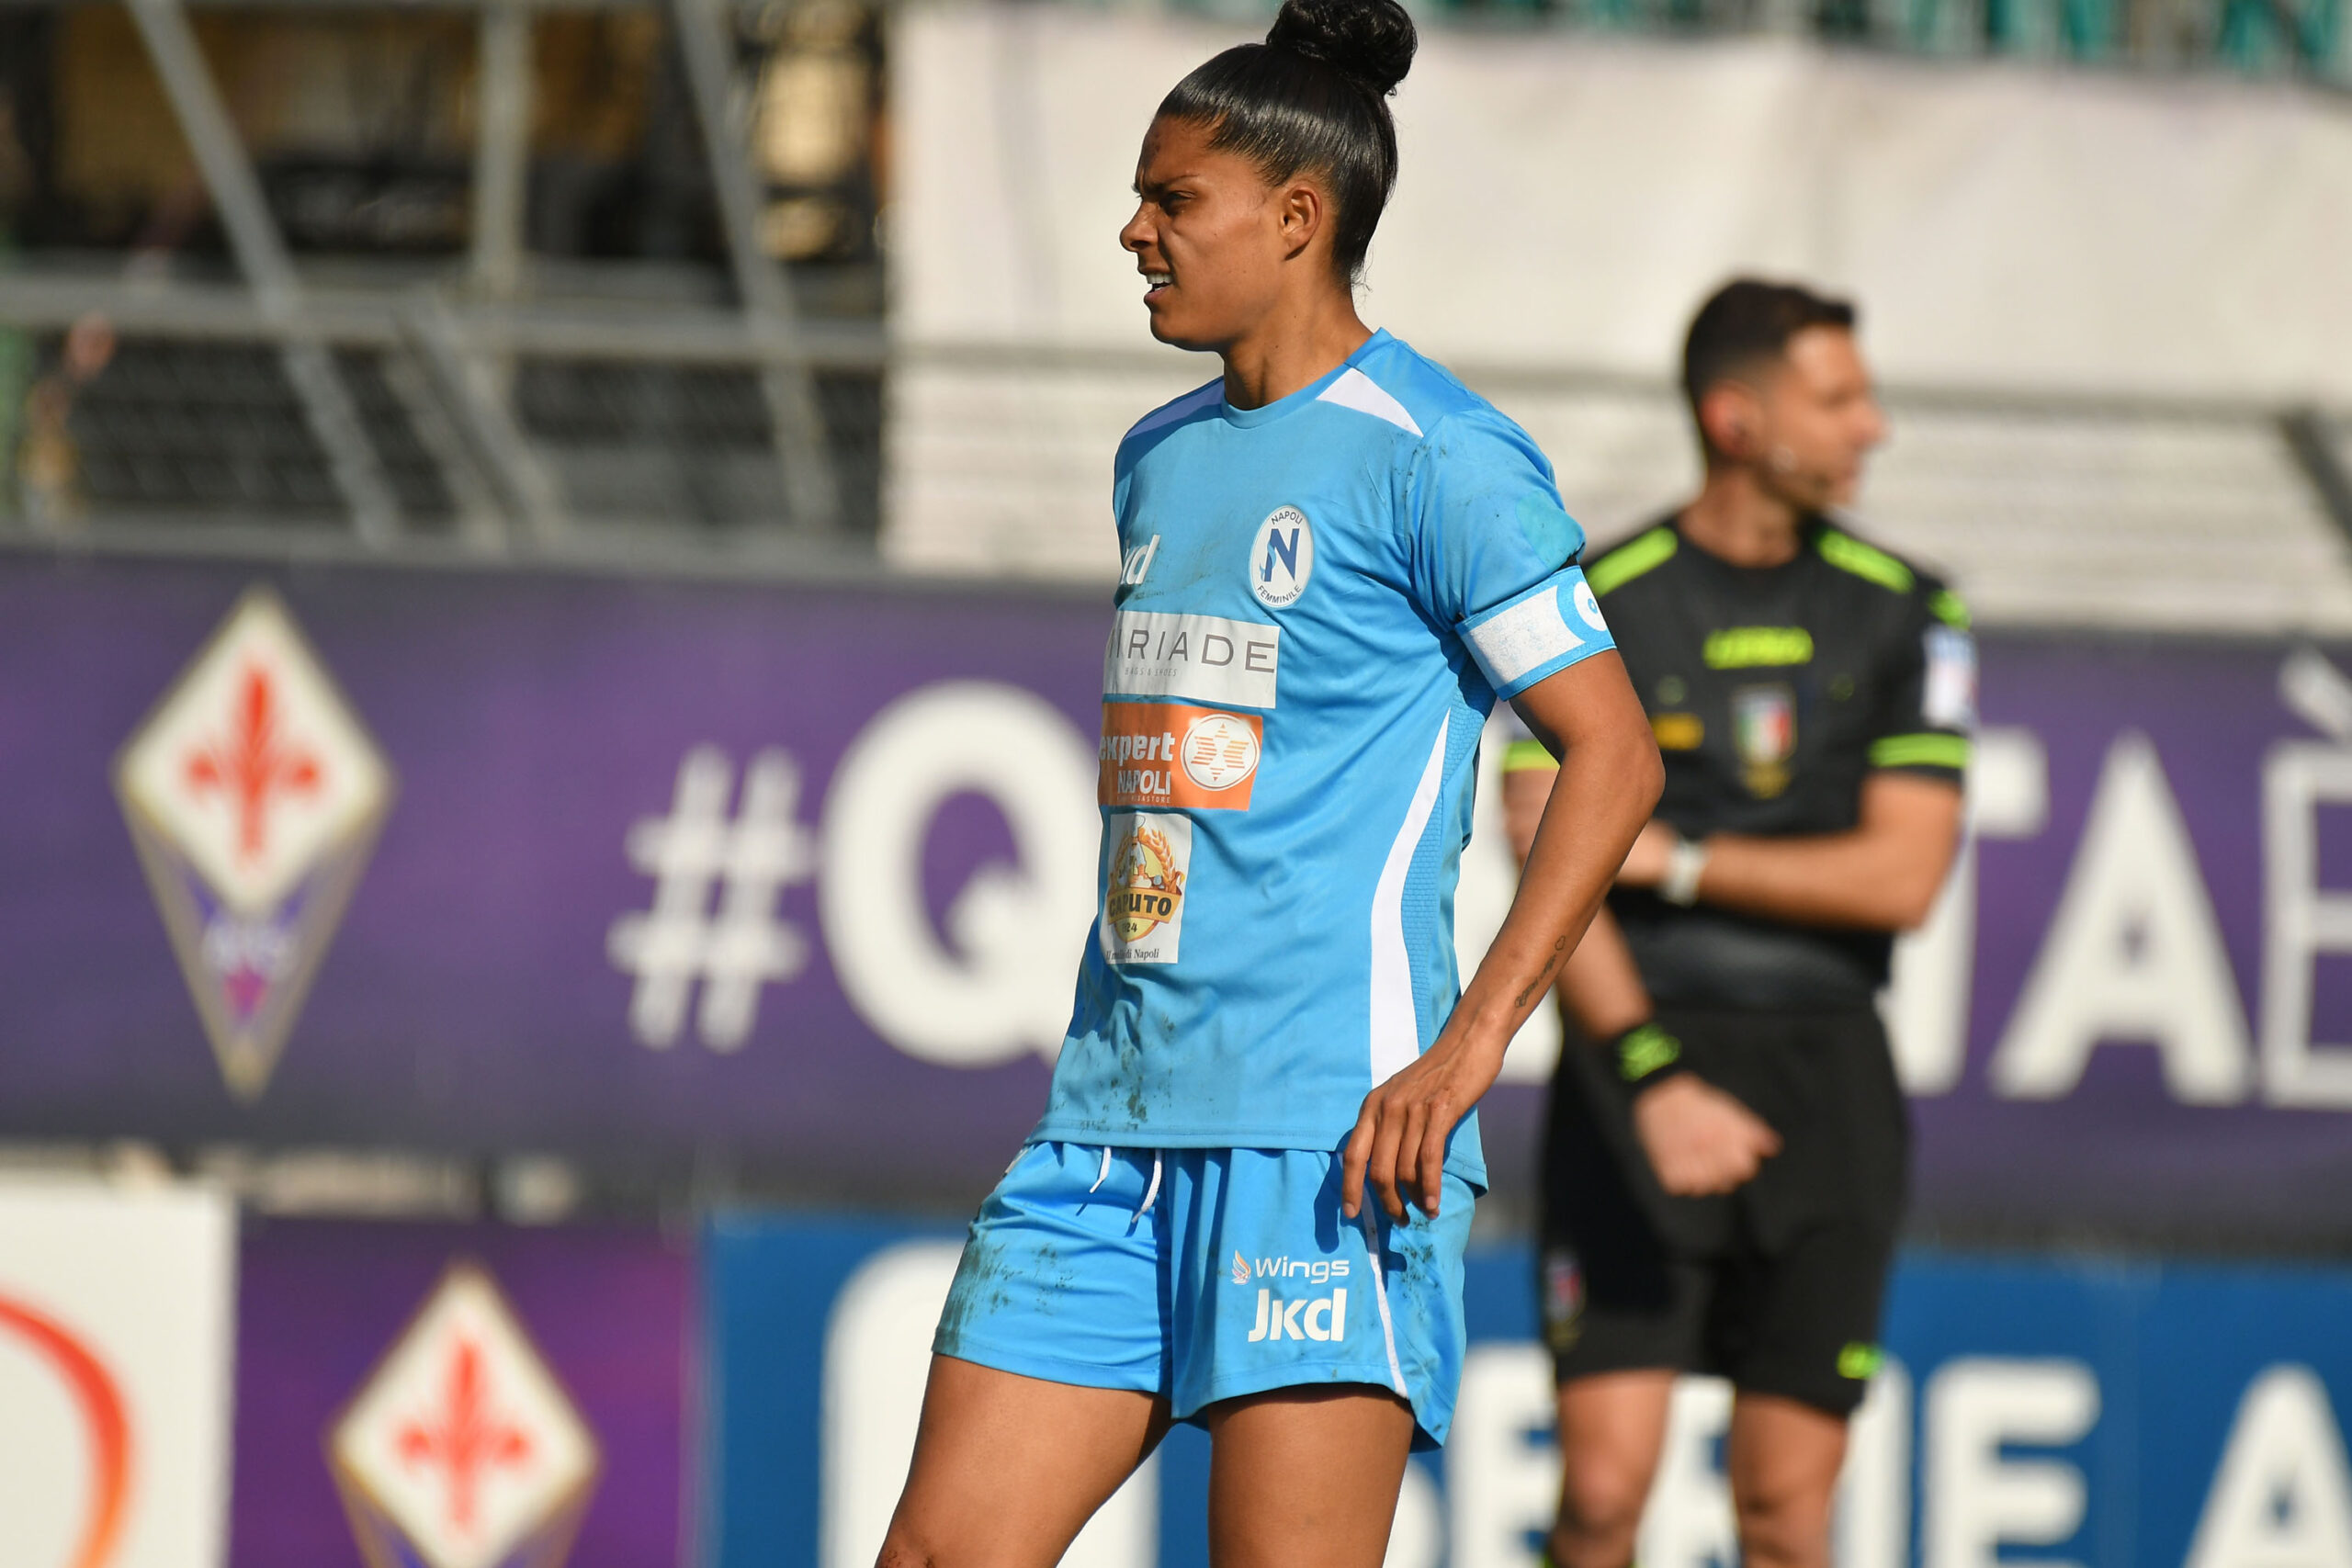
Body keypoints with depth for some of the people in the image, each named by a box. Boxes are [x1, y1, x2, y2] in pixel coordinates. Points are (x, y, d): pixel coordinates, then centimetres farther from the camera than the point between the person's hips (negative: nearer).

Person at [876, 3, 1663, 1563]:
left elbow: (1614, 753, -11)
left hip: (1329, 1122, -8)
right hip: (1114, 1116, 8)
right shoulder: (1159, 459, 18)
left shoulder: (1435, 455, -7)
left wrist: (1467, 1048, -18)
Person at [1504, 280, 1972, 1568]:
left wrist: (1669, 857, -6)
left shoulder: (1903, 615, 7)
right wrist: (1656, 1082, -21)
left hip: (1826, 1077, 2)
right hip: (1643, 1049, -2)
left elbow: (1900, 876, -1)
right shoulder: (1591, 608, 0)